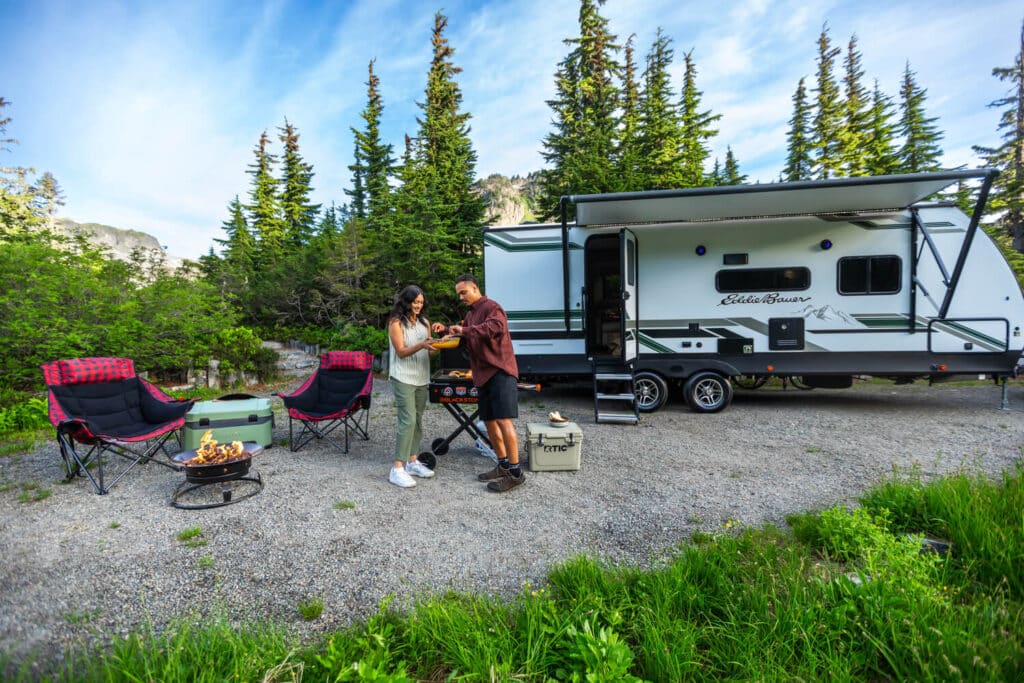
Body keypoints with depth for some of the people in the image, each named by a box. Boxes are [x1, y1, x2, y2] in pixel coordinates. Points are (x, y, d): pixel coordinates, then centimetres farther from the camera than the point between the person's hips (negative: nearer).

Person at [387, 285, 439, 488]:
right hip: (403, 378, -6)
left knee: (418, 421, 9)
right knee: (408, 421, -14)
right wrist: (421, 345, -27)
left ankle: (412, 462, 18)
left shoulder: (424, 322, 13)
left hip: (422, 378, 7)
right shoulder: (396, 322, -5)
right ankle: (397, 469, -10)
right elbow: (401, 352, -11)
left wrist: (437, 346, -9)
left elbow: (428, 350, 13)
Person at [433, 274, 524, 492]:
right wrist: (447, 329, 6)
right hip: (484, 374, 10)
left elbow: (497, 326, -28)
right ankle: (503, 465, 24)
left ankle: (516, 472, -6)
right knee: (489, 421, 12)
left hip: (500, 372, -10)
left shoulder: (492, 307, -7)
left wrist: (465, 331, -27)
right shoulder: (470, 314, 23)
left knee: (503, 420, -13)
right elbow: (464, 336, 24)